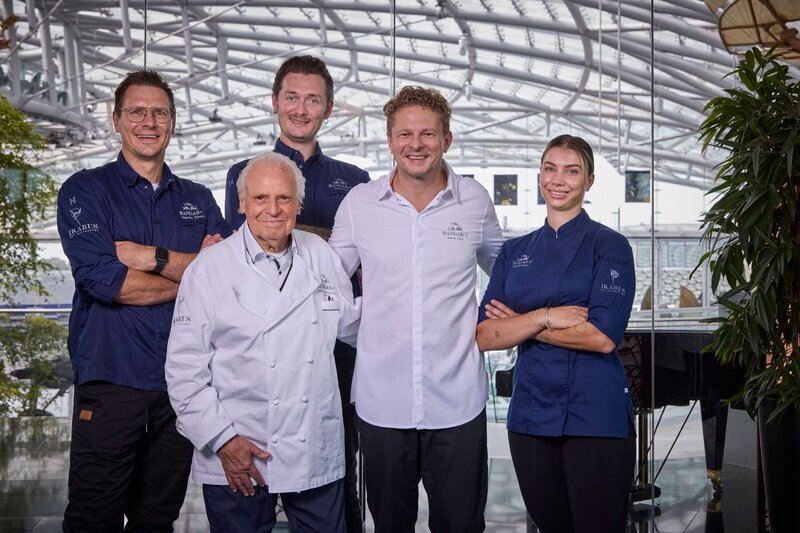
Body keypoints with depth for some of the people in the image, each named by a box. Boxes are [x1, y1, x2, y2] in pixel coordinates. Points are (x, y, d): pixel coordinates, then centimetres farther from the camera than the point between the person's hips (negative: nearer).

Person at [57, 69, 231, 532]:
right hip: (111, 377, -3)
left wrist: (154, 257, -14)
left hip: (182, 382, 4)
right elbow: (102, 279, -15)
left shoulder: (198, 199, 13)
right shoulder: (85, 191, 1)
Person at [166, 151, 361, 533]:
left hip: (319, 457, 3)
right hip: (235, 460, -3)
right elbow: (185, 368, -6)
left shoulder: (320, 256, 8)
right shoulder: (209, 269, -4)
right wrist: (222, 440, -10)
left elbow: (350, 323, 19)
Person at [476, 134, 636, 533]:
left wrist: (519, 324, -8)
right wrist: (544, 316, -15)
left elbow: (603, 336, -15)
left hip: (596, 415, -4)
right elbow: (485, 335, 0)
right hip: (531, 415, 4)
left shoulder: (609, 246, -3)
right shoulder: (514, 252, 10)